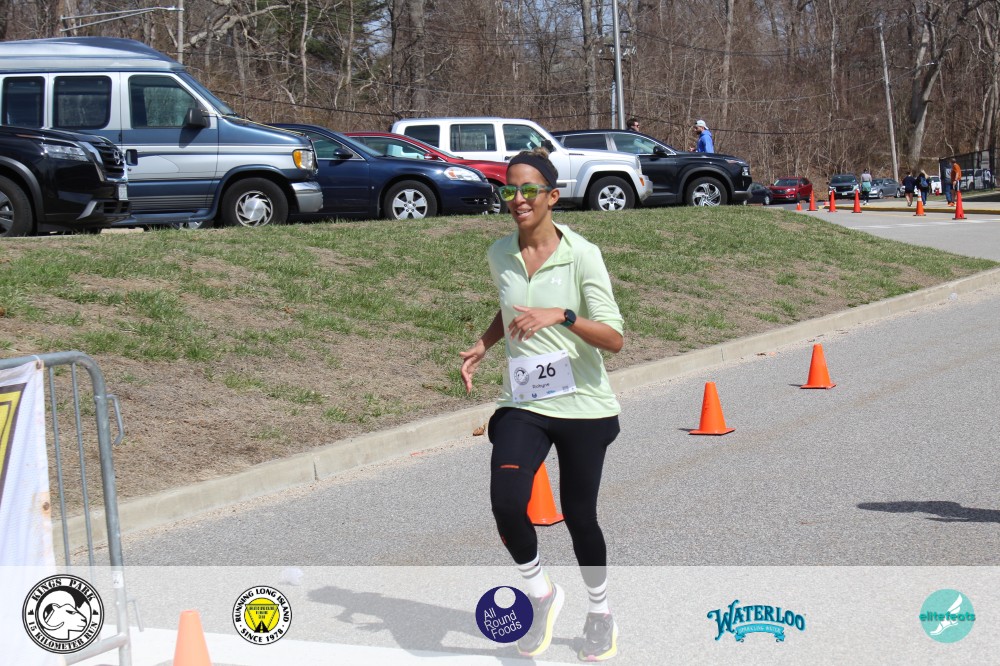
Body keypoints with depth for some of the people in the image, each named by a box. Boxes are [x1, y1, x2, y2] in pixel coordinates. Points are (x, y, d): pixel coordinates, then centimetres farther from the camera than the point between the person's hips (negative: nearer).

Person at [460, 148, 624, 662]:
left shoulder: (581, 254, -12)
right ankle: (541, 594, 9)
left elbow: (614, 338, -16)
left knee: (578, 515, 6)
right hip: (523, 405, 3)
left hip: (584, 406, -3)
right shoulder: (498, 255, 3)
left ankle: (600, 613, 34)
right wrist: (482, 345, 7)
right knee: (506, 503, -19)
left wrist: (560, 316, -30)